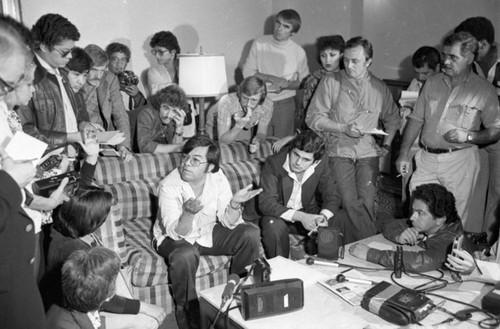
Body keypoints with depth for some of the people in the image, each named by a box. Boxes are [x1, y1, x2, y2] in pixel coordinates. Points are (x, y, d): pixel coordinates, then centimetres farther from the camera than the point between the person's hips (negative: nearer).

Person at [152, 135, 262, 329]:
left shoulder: (218, 179, -14)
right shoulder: (169, 186, -24)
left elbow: (228, 223, -13)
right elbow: (176, 233, -28)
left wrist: (234, 204, -34)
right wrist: (189, 213, -48)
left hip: (208, 232, 4)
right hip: (174, 238, -4)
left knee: (251, 233, -14)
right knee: (185, 255, -38)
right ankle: (185, 309, -9)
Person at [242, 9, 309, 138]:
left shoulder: (298, 52, -6)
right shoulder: (259, 43, -4)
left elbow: (304, 81, 4)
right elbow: (247, 72, -2)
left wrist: (285, 86, -16)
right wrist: (271, 78, -16)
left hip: (285, 104, 0)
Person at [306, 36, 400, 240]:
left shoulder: (379, 88, 10)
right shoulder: (330, 83, 1)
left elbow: (392, 118, 24)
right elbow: (313, 118, -2)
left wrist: (387, 144, 10)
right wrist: (344, 128, -11)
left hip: (368, 152, 2)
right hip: (338, 150, -2)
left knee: (367, 202, -10)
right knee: (349, 202, -15)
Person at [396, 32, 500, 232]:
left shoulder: (484, 90, -2)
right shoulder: (432, 83, 9)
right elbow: (416, 119, 11)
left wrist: (468, 136, -17)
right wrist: (403, 153, 4)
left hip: (460, 161, -3)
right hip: (426, 159, 4)